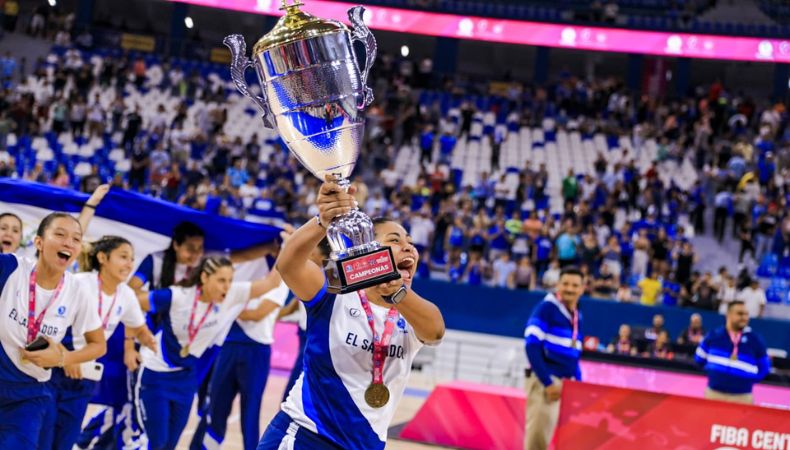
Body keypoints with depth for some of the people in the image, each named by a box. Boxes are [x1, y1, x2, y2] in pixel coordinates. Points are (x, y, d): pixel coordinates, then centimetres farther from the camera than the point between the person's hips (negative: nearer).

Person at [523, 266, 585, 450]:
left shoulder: (578, 316, 16)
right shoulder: (546, 307, -8)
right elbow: (532, 346, -16)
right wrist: (547, 382, -19)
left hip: (568, 383, 7)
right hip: (544, 381, -7)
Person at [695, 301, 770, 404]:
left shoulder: (755, 340, 0)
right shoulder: (714, 335, 2)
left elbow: (764, 368, 9)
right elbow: (699, 358, 16)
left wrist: (747, 379, 2)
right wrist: (713, 368, 9)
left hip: (742, 397, -1)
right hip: (713, 393, 1)